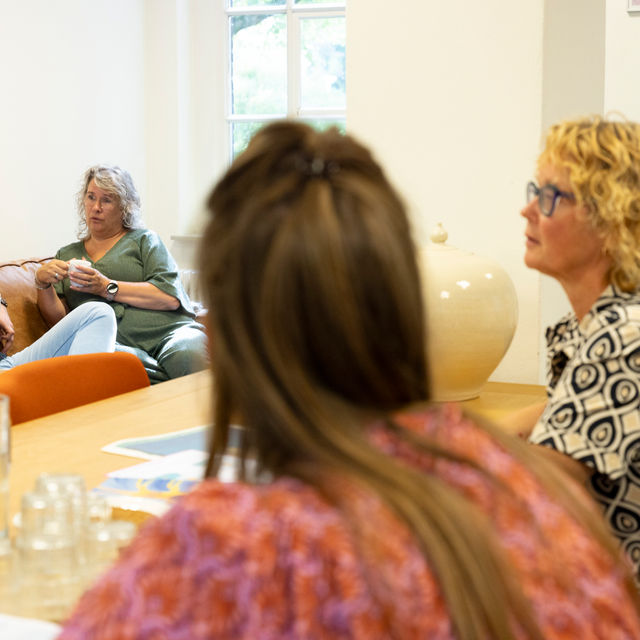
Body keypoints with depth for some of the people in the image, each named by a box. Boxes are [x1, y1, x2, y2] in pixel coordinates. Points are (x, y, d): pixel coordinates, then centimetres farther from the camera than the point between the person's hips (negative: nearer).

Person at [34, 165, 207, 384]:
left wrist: (107, 287, -4)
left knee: (191, 356, -41)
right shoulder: (67, 255, 28)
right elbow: (57, 317, 19)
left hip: (168, 332, -2)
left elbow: (170, 297, 1)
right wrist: (43, 283, 1)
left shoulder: (143, 239, 19)